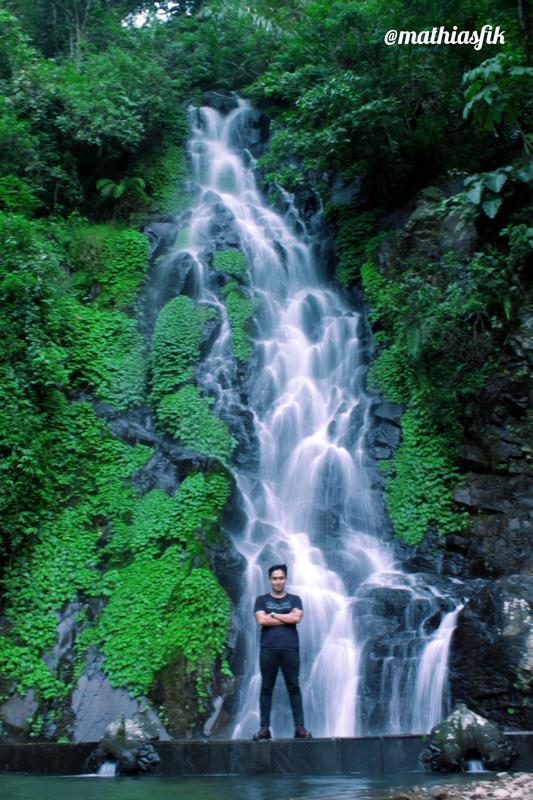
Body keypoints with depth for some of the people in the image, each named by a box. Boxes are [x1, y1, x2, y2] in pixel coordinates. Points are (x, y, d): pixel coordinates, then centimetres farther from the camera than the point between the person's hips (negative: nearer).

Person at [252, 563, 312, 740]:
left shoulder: (294, 599, 14)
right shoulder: (261, 600, 13)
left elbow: (296, 618, -3)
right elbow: (261, 620, -4)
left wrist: (273, 615, 0)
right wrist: (286, 619, -1)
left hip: (290, 649, 0)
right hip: (268, 649, 0)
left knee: (293, 687, -1)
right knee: (266, 688, 0)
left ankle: (299, 727, -1)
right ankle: (265, 727, 2)